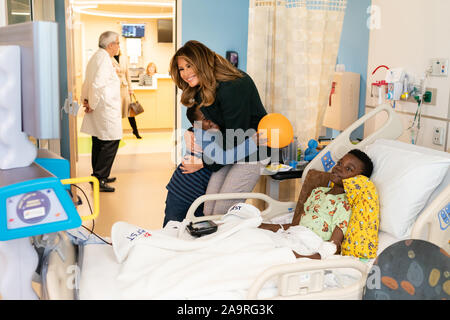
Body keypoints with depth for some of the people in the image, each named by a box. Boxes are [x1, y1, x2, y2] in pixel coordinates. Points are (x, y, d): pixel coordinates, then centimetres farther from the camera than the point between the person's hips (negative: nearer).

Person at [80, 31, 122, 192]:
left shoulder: (96, 56, 18)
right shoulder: (104, 58, -14)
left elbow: (87, 82, 21)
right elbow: (98, 84, -24)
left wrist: (85, 100, 14)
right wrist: (92, 105, -15)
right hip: (106, 109, -11)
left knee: (99, 142, 16)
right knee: (110, 142, -8)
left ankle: (98, 176, 25)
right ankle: (99, 179, -7)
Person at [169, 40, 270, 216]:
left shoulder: (233, 88, -25)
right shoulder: (201, 90, 4)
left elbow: (236, 137, -22)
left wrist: (204, 162, -12)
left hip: (251, 153, -8)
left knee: (222, 212, -11)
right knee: (208, 211, 2)